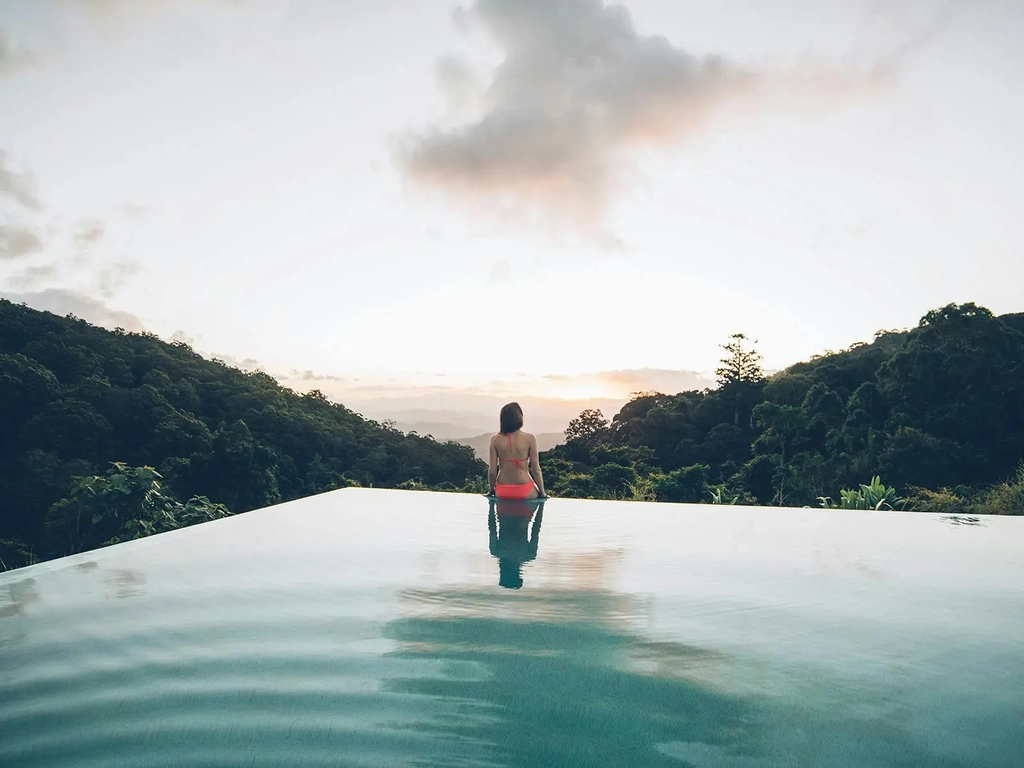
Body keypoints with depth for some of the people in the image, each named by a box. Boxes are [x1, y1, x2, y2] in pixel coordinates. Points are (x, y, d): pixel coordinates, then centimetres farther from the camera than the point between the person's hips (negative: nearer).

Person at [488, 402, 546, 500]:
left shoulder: (495, 439, -8)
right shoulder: (530, 438, -13)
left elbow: (492, 471, -7)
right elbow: (536, 470, -11)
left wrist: (492, 490, 12)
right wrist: (542, 493, 4)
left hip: (502, 492, 2)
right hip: (524, 492, -2)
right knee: (538, 492, 33)